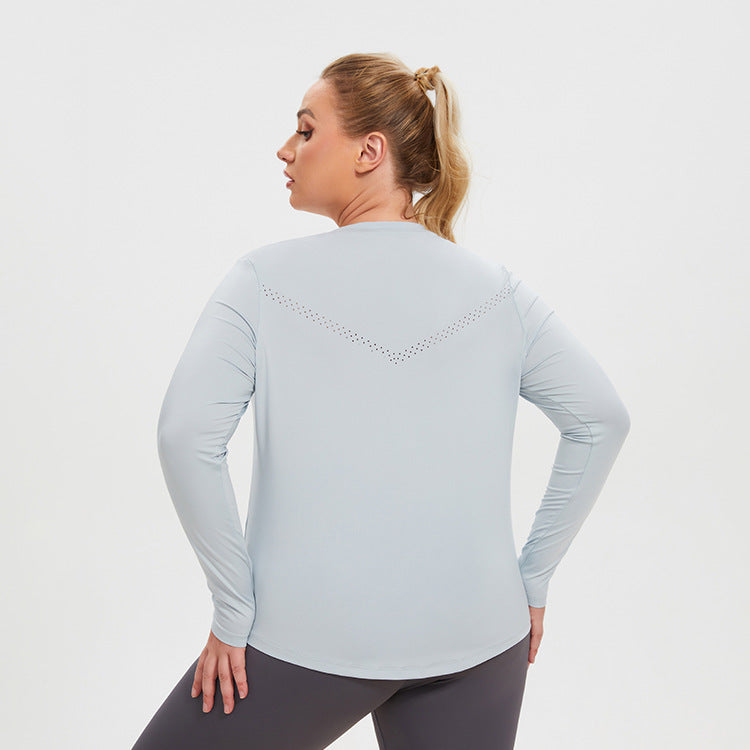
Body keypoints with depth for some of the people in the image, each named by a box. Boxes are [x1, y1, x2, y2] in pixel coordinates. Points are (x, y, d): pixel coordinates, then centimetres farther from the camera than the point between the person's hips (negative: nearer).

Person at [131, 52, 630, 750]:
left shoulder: (264, 279, -7)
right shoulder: (499, 289, 1)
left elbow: (186, 436, -17)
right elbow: (603, 419, 1)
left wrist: (234, 612, -9)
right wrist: (532, 580, 6)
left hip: (308, 639, -3)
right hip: (476, 639, 3)